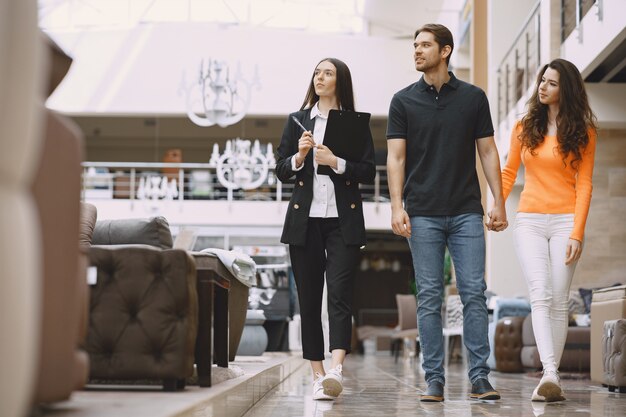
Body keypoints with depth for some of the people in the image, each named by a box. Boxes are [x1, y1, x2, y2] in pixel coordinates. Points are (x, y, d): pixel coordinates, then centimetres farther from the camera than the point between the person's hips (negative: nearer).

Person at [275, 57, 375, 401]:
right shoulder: (297, 121, 12)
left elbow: (369, 171, 1)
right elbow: (280, 171, 10)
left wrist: (336, 162, -13)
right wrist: (298, 157, -9)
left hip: (343, 221, -2)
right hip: (305, 219, 3)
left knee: (339, 293, -15)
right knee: (309, 298, 3)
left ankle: (337, 367, -25)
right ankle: (318, 375, 9)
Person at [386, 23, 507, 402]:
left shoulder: (474, 97, 7)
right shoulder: (404, 101, 6)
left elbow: (488, 152, 8)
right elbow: (396, 158, 3)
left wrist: (499, 203, 1)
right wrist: (397, 207, -9)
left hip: (467, 212, 0)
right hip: (423, 214, 0)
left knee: (474, 293, -3)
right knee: (429, 297, 1)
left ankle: (479, 377, 2)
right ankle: (434, 379, 6)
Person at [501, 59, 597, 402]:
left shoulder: (582, 132, 3)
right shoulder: (525, 127, 10)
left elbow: (584, 184, -2)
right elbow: (508, 173, 14)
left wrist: (577, 233, -11)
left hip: (565, 220, -1)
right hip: (529, 221, 1)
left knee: (559, 301, -3)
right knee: (540, 295, -15)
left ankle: (550, 376, 2)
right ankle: (550, 374, -25)